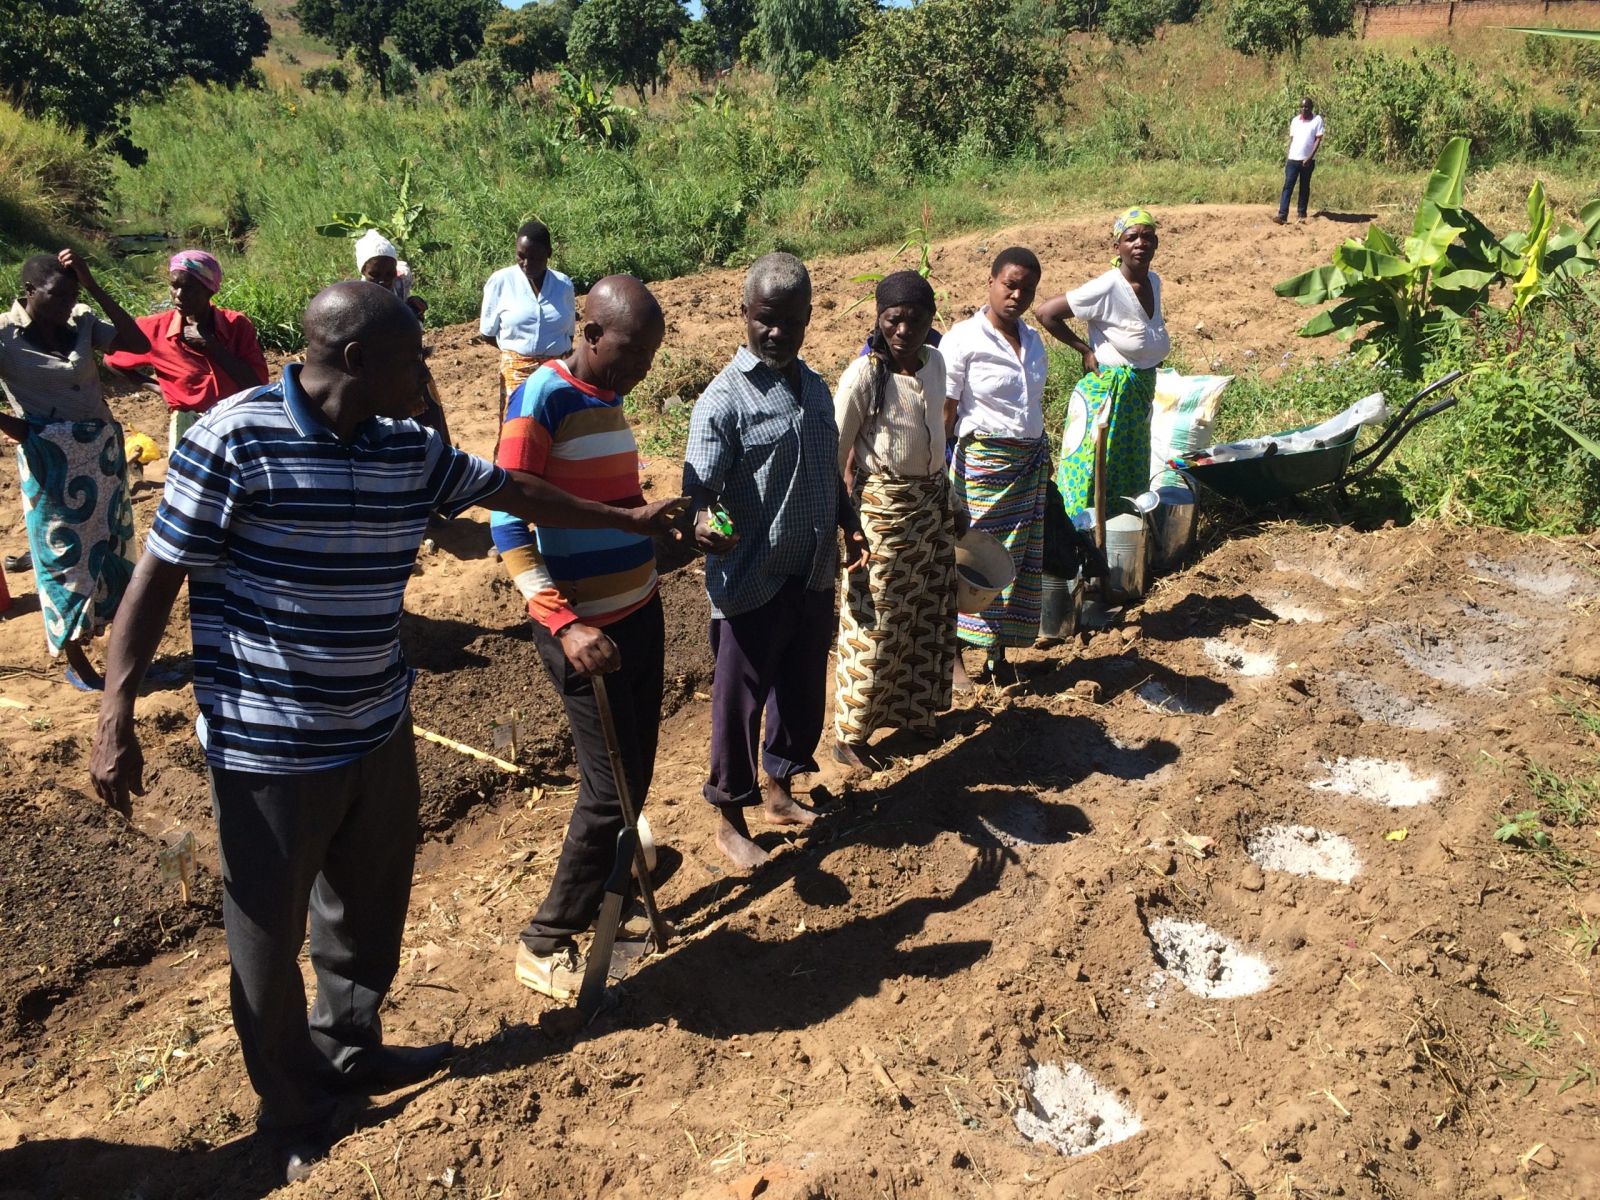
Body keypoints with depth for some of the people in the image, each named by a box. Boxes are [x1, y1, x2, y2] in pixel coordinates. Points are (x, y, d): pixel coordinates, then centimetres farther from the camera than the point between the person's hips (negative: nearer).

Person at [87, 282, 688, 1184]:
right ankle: (294, 1110, 33)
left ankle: (350, 1052, 46)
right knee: (271, 937, 10)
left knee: (373, 906, 21)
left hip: (379, 730, 6)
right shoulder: (236, 439, -17)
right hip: (269, 746, -6)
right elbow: (158, 578, -13)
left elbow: (511, 491, 14)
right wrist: (117, 718, -15)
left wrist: (629, 520, 22)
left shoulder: (412, 449, 0)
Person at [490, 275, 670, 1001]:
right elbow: (507, 523, -20)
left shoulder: (609, 400, 9)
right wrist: (564, 625, -27)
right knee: (610, 786, -3)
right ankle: (545, 943, 14)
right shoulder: (541, 397, -16)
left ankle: (611, 885, 36)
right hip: (585, 626, -8)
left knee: (635, 771, 16)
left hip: (641, 609, 8)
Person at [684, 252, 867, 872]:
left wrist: (849, 525, 13)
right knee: (738, 704, 7)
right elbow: (698, 487, -23)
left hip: (813, 579, 7)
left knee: (803, 693, 20)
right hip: (751, 586, -7)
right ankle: (730, 820, 26)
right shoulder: (724, 400, -15)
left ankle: (779, 791, 42)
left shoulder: (814, 387, 7)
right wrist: (703, 523, -42)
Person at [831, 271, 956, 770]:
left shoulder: (934, 363, 1)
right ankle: (849, 734, 16)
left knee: (931, 614, 17)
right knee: (875, 623, 1)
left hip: (933, 501, 7)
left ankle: (916, 710, 38)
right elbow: (835, 458, -15)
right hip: (885, 506, -7)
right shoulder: (863, 375, -18)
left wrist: (946, 501, 18)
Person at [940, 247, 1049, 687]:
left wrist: (1043, 455, 17)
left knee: (1021, 559, 9)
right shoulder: (963, 339, -9)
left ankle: (998, 653, 22)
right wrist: (944, 477, -17)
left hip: (1030, 462, 7)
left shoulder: (1033, 340, 10)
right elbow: (944, 415, -12)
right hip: (984, 462, -7)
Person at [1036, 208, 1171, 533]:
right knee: (1094, 480, -2)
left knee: (1132, 480, 16)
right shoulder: (1107, 289, -20)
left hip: (1140, 396, 8)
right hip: (1107, 393, -8)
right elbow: (1045, 312, -21)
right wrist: (1085, 349, -14)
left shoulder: (1154, 282, 3)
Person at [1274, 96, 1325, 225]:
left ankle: (1302, 214, 13)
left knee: (1305, 187, 7)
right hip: (1293, 159, 2)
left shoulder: (1317, 120, -2)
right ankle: (1282, 215, -15)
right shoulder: (1295, 120, 10)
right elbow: (1292, 139, 13)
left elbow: (1318, 140, -6)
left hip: (1308, 160, -2)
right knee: (1288, 186, -8)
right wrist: (1287, 157, 6)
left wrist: (1310, 157, -15)